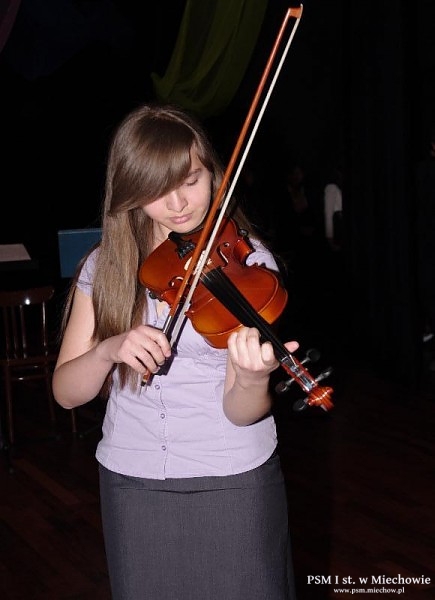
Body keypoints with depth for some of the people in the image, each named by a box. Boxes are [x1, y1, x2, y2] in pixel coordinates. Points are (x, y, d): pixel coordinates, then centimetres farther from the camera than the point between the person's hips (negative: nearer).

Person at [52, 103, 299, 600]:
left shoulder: (248, 262, -10)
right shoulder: (104, 268, -1)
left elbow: (239, 414, -15)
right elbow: (66, 392, -4)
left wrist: (252, 381, -38)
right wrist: (109, 349, -23)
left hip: (234, 481, -2)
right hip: (132, 484, 3)